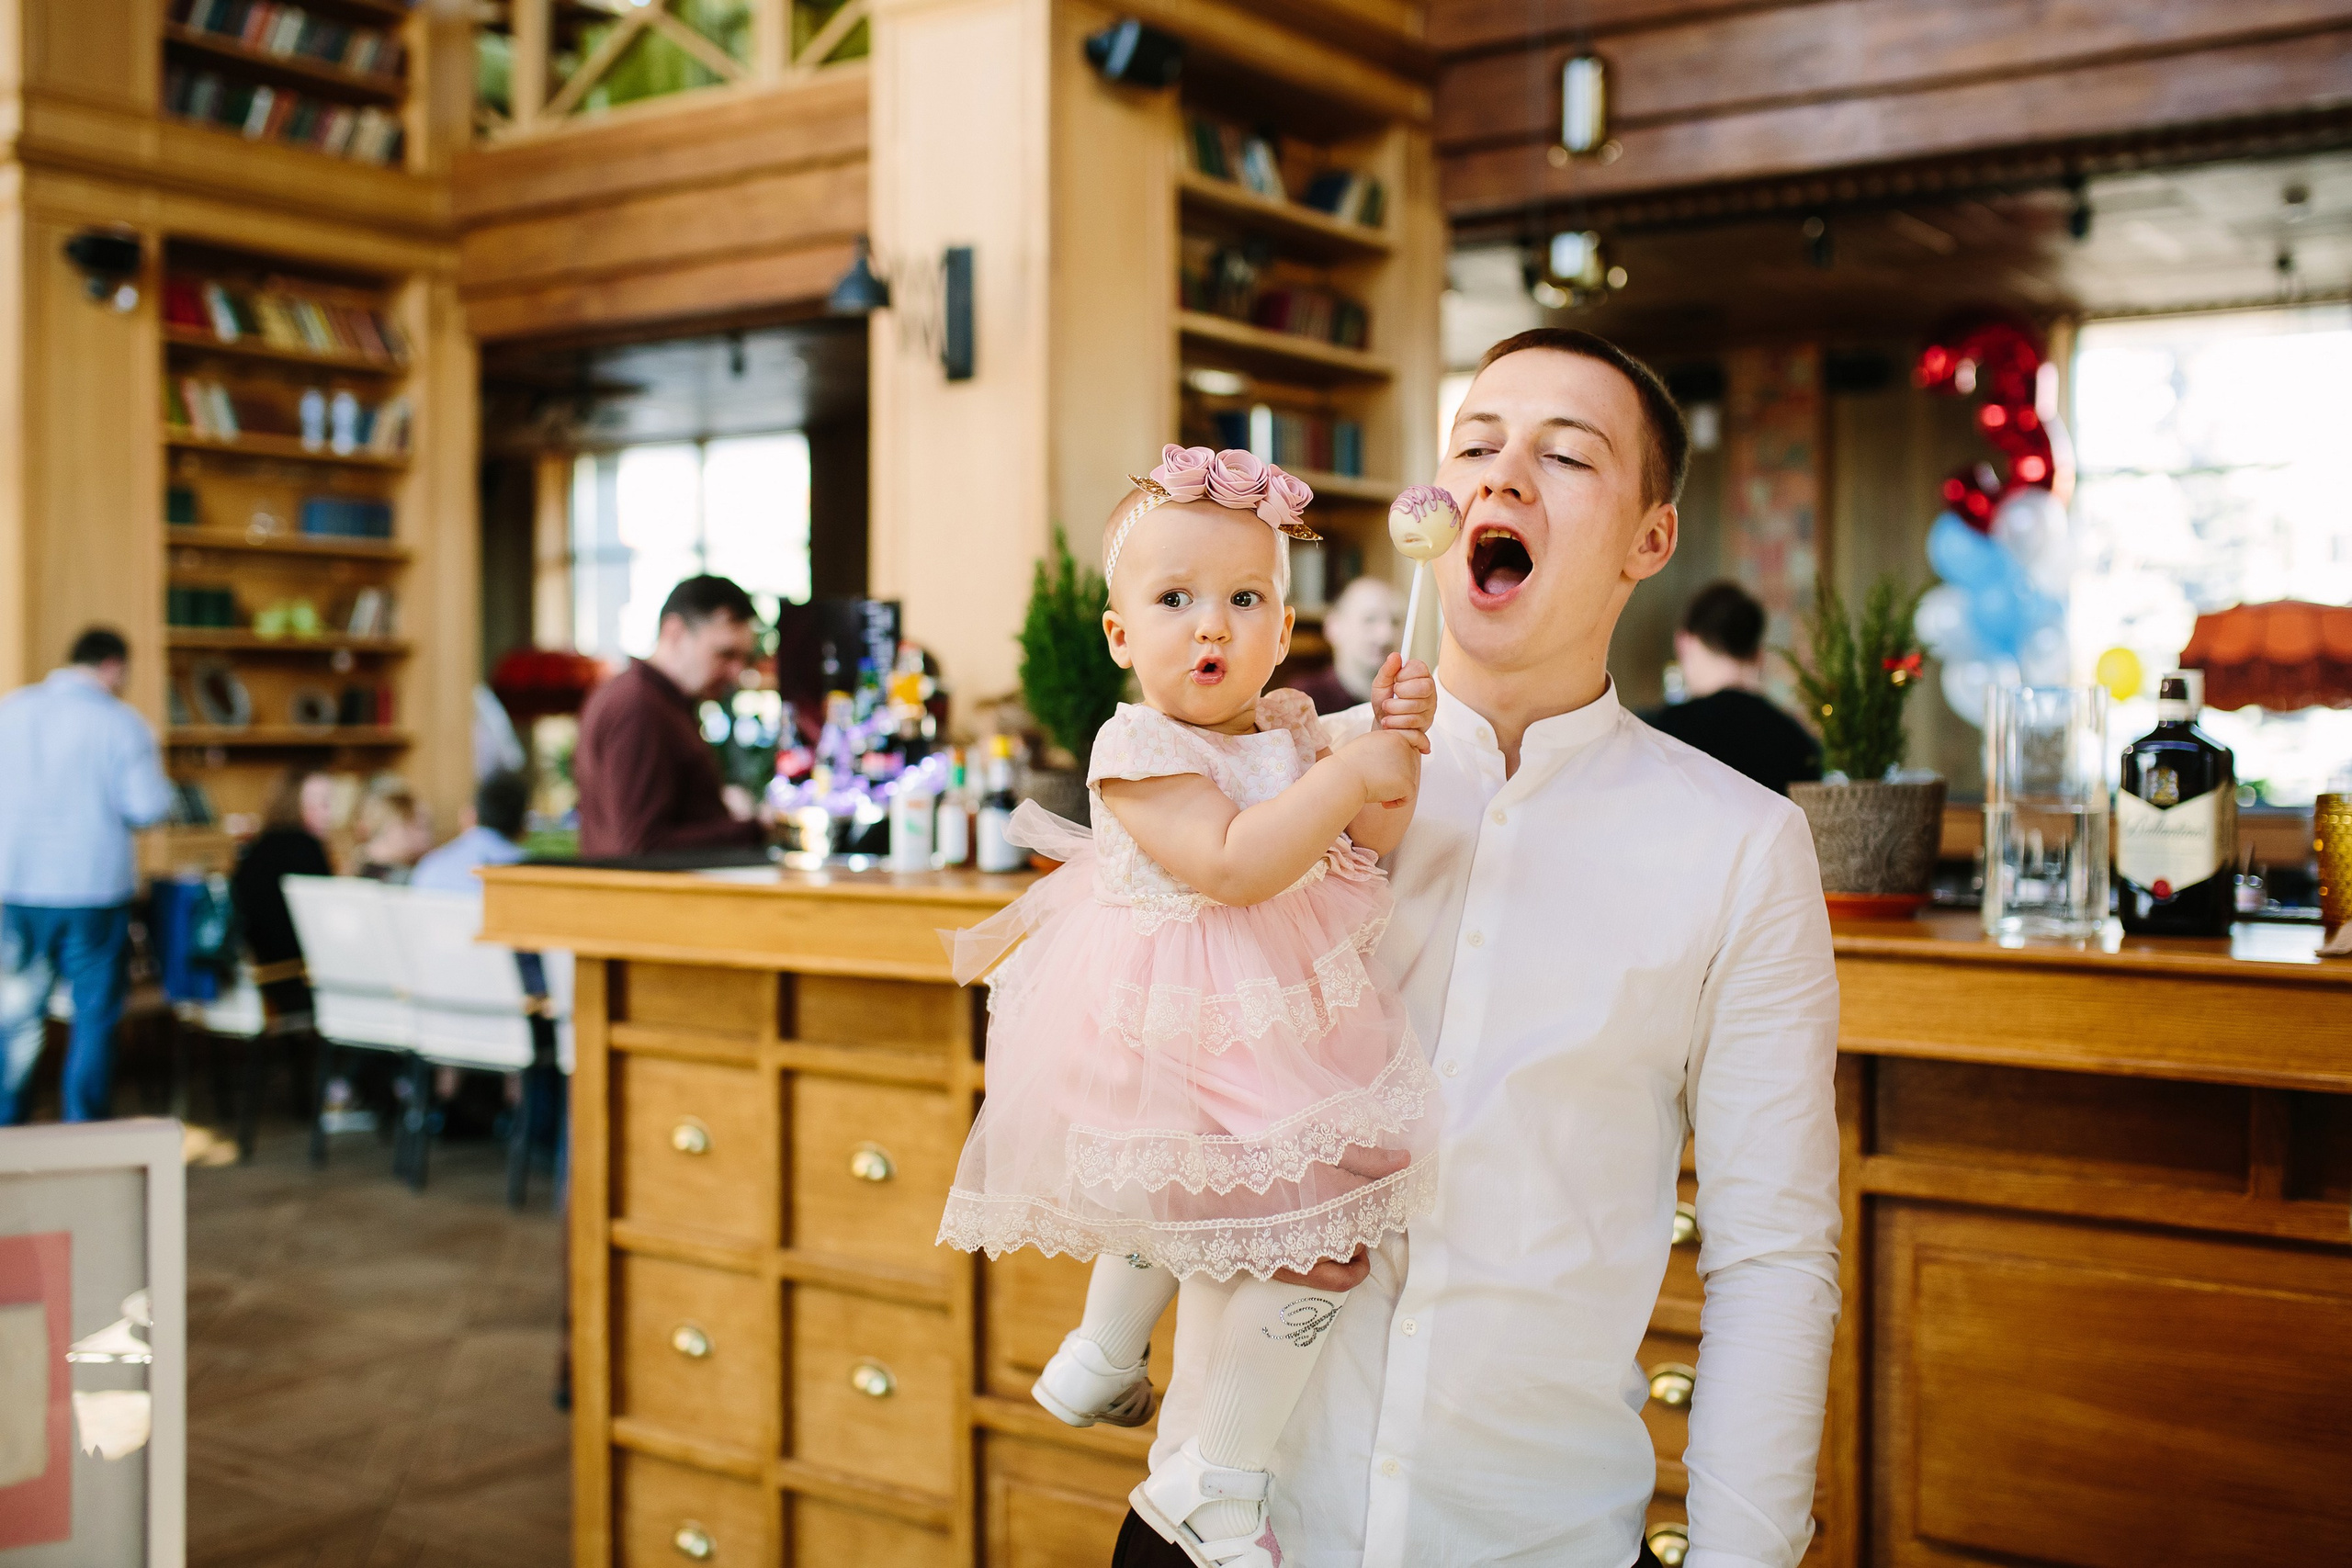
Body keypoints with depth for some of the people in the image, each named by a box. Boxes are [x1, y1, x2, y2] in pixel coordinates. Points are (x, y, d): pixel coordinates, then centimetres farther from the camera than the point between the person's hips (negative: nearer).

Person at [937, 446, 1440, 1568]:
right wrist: (1350, 771, -26)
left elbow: (1375, 836, 9)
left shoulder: (1286, 729, 5)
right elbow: (1234, 863, -29)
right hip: (1172, 1021, -7)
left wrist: (1395, 739, -9)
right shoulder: (1139, 747, -17)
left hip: (1284, 1015, 7)